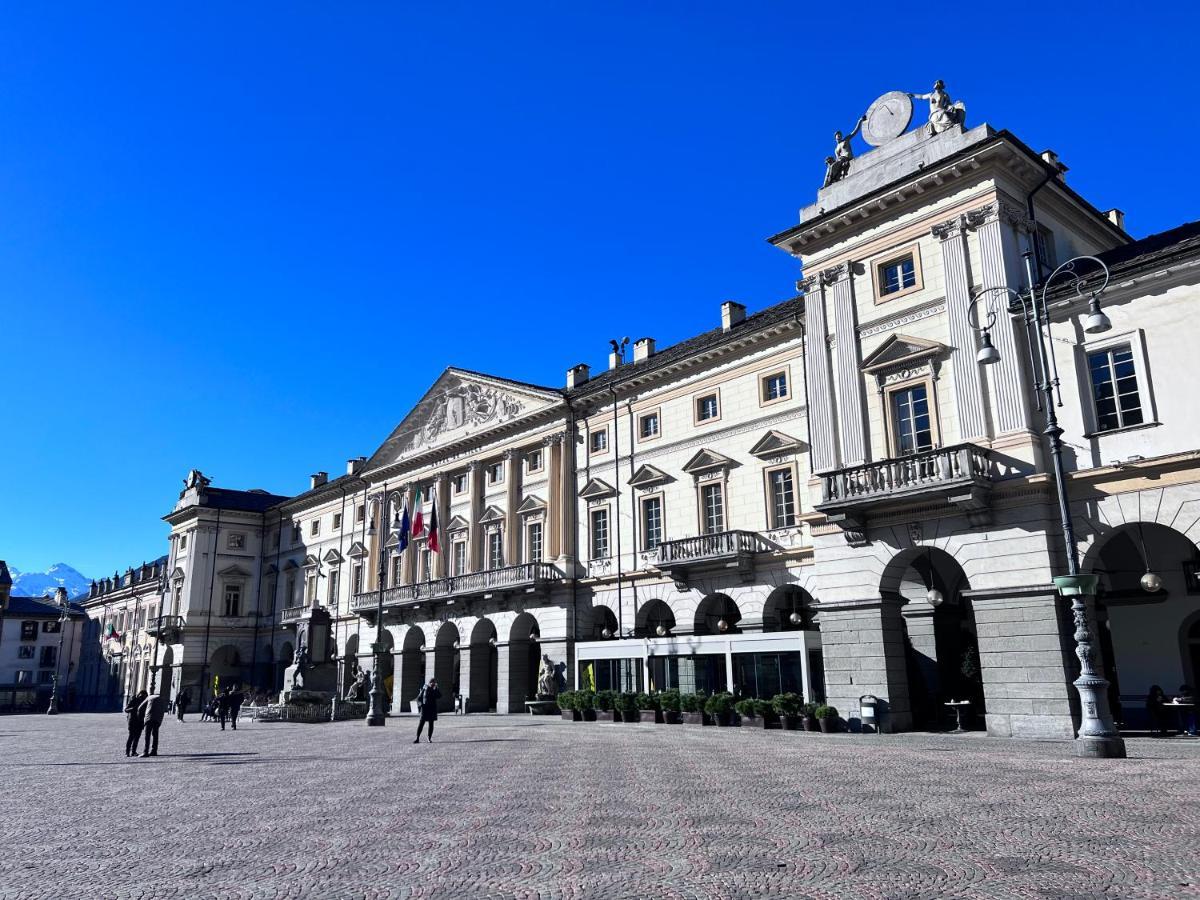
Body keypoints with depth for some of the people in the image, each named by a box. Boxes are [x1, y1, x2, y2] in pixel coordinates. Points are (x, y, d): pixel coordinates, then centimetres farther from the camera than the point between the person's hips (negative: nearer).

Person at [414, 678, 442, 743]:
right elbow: (419, 698, 6)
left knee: (431, 723, 4)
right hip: (425, 708, -2)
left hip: (432, 709, 2)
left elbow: (439, 696, -12)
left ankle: (429, 738, 12)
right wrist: (420, 704, -10)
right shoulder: (424, 689, 1)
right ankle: (417, 738, -2)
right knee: (421, 723, -5)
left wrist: (436, 689, -18)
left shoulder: (435, 690, 5)